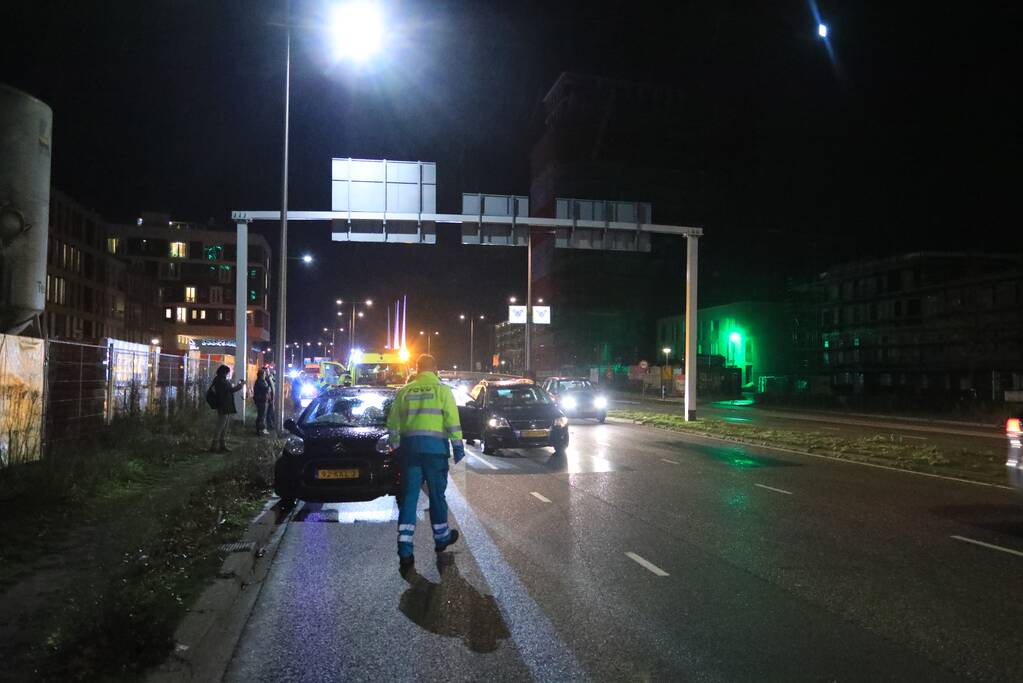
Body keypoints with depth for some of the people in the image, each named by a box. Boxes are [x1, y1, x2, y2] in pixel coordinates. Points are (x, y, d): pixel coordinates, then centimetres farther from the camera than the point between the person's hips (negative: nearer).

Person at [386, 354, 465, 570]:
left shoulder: (404, 391, 9)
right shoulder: (441, 389, -1)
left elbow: (393, 423, 11)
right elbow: (452, 421, -6)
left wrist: (396, 446, 20)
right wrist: (458, 446, 0)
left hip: (409, 447, 3)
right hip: (434, 447, -3)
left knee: (409, 496, 2)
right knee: (437, 494, 12)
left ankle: (405, 551, -4)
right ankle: (441, 537, 29)